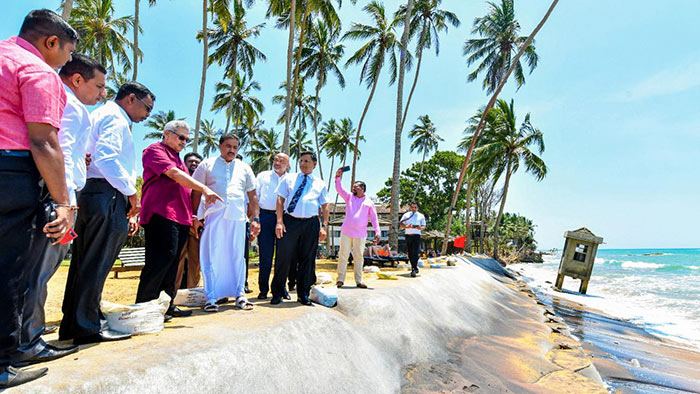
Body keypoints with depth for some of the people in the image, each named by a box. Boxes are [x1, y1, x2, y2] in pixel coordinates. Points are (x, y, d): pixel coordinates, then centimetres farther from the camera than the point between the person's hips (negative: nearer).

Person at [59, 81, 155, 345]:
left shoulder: (98, 115, 27)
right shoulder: (115, 118, -4)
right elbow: (106, 157, -22)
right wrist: (131, 193, -16)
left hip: (88, 193, 10)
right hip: (108, 196, -10)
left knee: (83, 262, 12)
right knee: (97, 264, -6)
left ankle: (71, 325, 20)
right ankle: (87, 328, 1)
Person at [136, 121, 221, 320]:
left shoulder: (177, 158, 27)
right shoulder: (155, 150, 1)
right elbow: (174, 174, -16)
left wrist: (190, 215, 21)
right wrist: (204, 189, -23)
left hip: (180, 218, 9)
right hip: (161, 215, -8)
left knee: (172, 263, 8)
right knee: (161, 259, -12)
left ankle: (167, 305, 13)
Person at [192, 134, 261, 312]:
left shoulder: (244, 168, 18)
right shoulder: (207, 165, 12)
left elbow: (252, 196, 15)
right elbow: (196, 192, 9)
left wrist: (255, 219, 7)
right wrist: (195, 217, 2)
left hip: (238, 218, 2)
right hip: (214, 217, -2)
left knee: (237, 257, 4)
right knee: (212, 257, -3)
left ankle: (239, 295, 12)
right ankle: (211, 298, 5)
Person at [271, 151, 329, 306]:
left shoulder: (320, 183, 14)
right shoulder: (289, 178, 12)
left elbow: (325, 206, 12)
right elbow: (280, 200, 5)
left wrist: (324, 226, 1)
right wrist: (279, 222, -6)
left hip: (311, 224, 1)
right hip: (290, 221, -1)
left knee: (307, 259, 6)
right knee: (283, 257, -1)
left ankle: (303, 294, 18)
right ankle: (277, 293, 12)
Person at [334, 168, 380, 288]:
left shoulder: (369, 202, 9)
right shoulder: (349, 197, 13)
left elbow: (374, 218, 6)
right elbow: (339, 189, 2)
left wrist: (377, 232, -4)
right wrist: (338, 177, -10)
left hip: (360, 234, -1)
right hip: (346, 232, 1)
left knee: (359, 257, 5)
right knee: (343, 256, 0)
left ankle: (358, 281, 13)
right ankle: (340, 279, 6)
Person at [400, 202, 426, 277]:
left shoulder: (421, 216, 14)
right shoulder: (406, 215, 14)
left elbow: (423, 226, 10)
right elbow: (401, 224, 8)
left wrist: (420, 228, -13)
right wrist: (407, 227, -11)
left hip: (416, 235, -2)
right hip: (408, 235, 2)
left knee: (415, 253, -15)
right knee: (410, 253, 7)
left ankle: (414, 270, -19)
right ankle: (415, 268, 22)